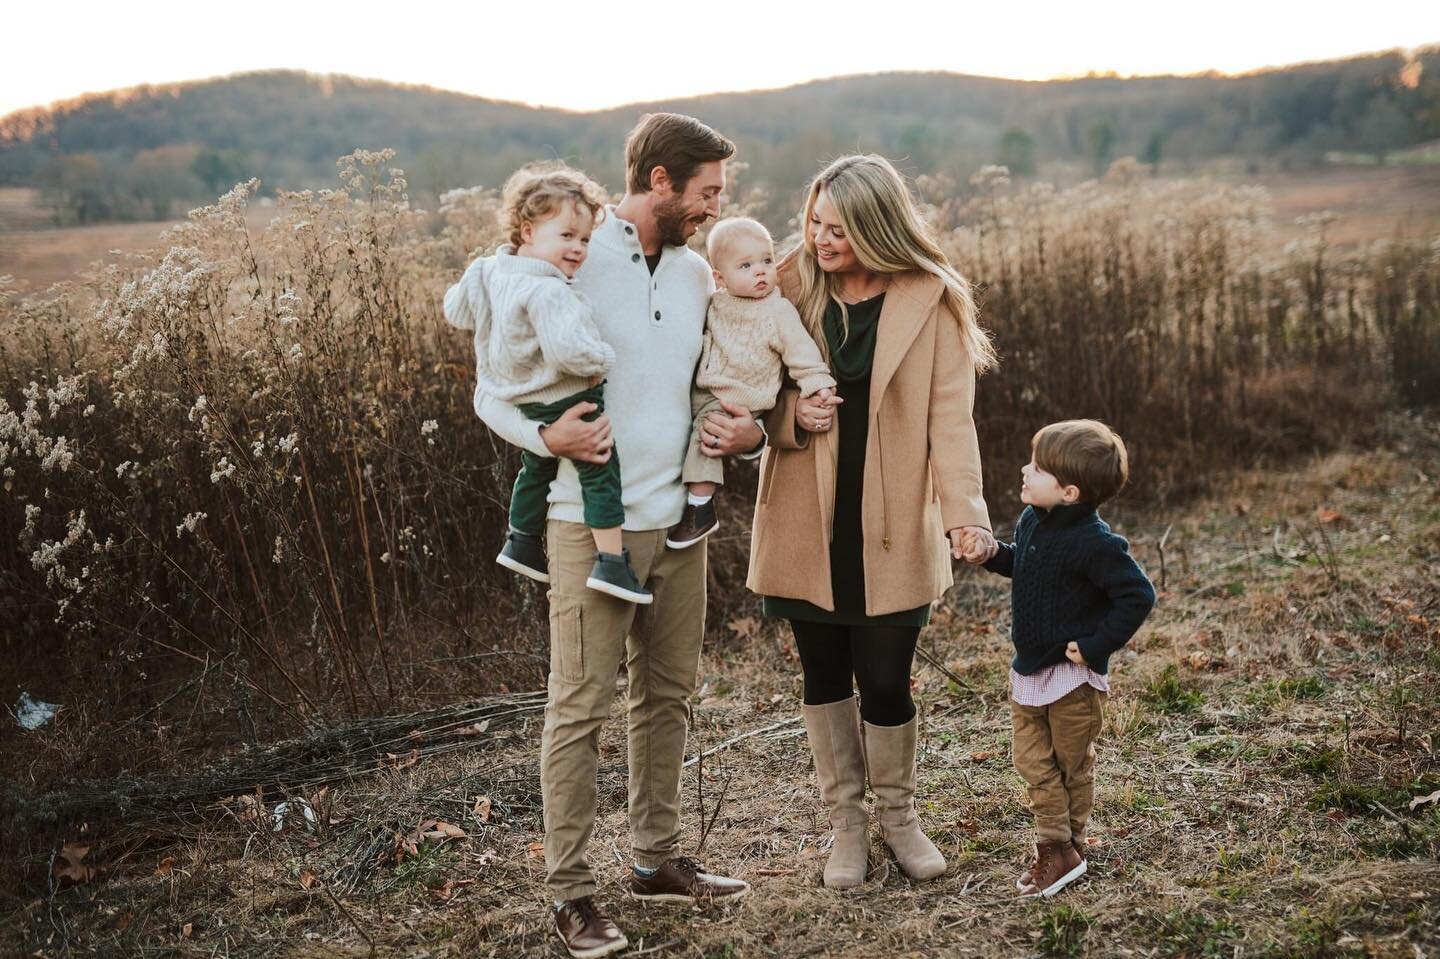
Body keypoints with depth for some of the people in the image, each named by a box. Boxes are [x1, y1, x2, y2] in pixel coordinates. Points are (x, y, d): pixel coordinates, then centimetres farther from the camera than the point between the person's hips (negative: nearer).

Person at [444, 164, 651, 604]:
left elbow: (456, 309, 17)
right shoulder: (547, 291, -28)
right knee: (601, 472, -1)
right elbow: (566, 349, -38)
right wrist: (600, 360, -19)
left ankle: (522, 544, 40)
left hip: (526, 401, 9)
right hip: (568, 399, -9)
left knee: (537, 468, 27)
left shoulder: (489, 271, 0)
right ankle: (611, 563, -4)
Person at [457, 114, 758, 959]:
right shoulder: (570, 265, -10)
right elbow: (493, 390, -7)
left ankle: (659, 858, 30)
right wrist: (546, 434, -26)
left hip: (678, 519, 7)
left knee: (667, 696, 15)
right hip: (594, 523, -6)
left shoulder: (697, 274, 9)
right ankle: (572, 891, 10)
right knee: (581, 707, 0)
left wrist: (749, 434, -1)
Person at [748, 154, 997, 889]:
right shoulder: (792, 288, 1)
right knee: (824, 677, 11)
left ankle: (897, 817, 30)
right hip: (809, 525, 2)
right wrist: (794, 416, -16)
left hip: (891, 530, -2)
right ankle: (845, 822, 30)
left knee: (885, 682, 3)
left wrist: (964, 512, -21)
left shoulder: (931, 301, -5)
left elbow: (950, 416, -9)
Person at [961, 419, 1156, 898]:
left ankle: (1069, 846, 30)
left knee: (1072, 764, 12)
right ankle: (1055, 847, 22)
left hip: (1073, 677, -7)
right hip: (1028, 669, 7)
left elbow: (1137, 595, -23)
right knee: (1033, 762, 11)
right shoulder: (1032, 521, -1)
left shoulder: (1094, 543, -25)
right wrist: (993, 554, -1)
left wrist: (1095, 645, -22)